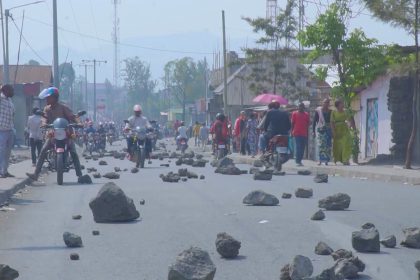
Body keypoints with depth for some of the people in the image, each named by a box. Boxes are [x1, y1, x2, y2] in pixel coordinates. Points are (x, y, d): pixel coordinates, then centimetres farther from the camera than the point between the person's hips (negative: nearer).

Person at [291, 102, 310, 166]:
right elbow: (292, 123, 4)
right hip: (297, 133, -4)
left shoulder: (306, 114, 10)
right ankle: (297, 161, -10)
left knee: (302, 148, 7)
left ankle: (299, 160, 15)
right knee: (298, 147, -10)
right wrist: (292, 131, -1)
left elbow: (308, 123, 12)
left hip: (304, 134, 4)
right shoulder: (294, 113, 3)